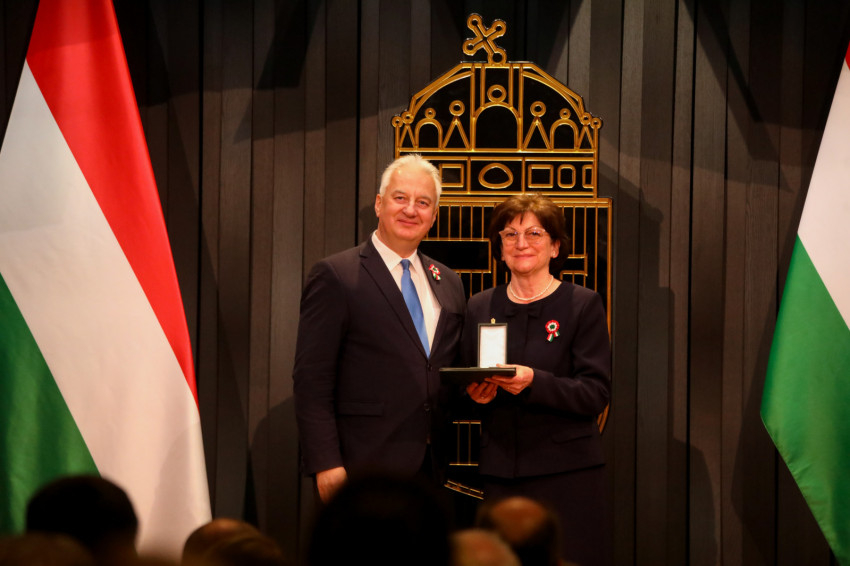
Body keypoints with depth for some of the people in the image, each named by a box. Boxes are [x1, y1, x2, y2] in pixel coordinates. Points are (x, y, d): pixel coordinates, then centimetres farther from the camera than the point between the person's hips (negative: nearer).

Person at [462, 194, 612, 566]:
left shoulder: (583, 305, 1)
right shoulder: (480, 307, 13)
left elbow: (597, 393, -7)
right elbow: (463, 387, 17)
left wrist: (535, 382, -21)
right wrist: (474, 393, -6)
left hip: (566, 470, -3)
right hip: (499, 472, 3)